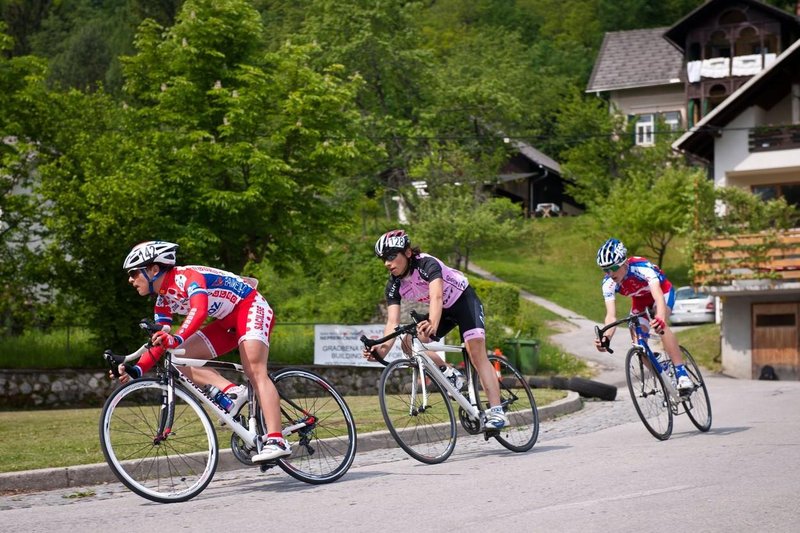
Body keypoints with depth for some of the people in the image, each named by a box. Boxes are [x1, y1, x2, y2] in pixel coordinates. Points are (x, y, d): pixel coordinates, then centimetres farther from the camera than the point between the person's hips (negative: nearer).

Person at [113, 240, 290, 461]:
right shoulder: (163, 300, 3)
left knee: (255, 372, -25)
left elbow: (199, 310, -42)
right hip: (228, 323, 9)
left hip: (251, 307, -9)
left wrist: (176, 339, -57)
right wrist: (137, 370, -17)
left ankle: (276, 441, -33)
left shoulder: (186, 277, -23)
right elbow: (158, 343, 0)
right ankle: (231, 391, -16)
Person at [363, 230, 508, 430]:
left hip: (464, 300, -6)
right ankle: (449, 374, 2)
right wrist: (382, 348, -43)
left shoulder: (427, 264, -32)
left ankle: (496, 412, -27)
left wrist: (432, 325, -68)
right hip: (445, 310, 6)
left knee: (476, 351, -23)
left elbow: (437, 297, -49)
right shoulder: (394, 285, -15)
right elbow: (393, 322, -24)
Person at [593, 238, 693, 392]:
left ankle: (682, 374, -33)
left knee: (660, 326, -33)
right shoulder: (608, 283, -26)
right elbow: (611, 315, -32)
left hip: (663, 292, -5)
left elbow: (658, 296, -52)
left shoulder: (642, 268, -39)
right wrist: (606, 337, -53)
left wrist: (660, 318, -72)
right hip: (640, 300, 5)